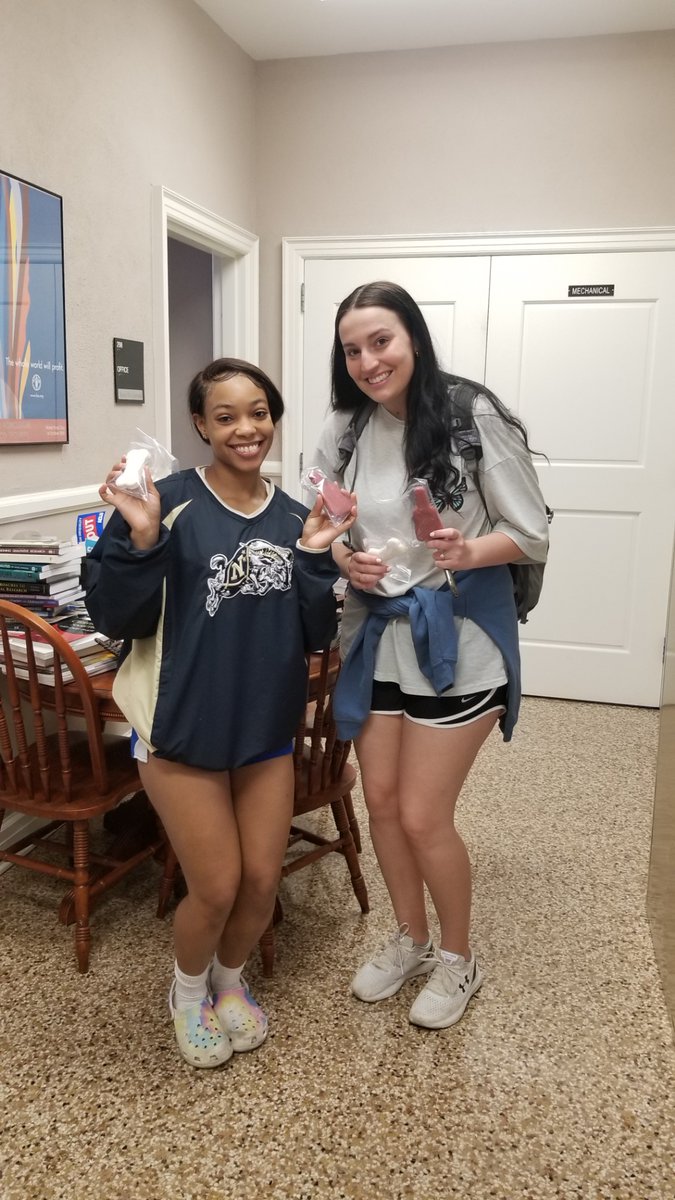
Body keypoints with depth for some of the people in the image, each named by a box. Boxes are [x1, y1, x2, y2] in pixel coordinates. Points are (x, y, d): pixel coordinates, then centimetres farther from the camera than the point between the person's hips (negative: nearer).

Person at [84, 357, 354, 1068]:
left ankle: (229, 980, 44)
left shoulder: (294, 516, 1)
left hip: (268, 727, 4)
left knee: (262, 882, 11)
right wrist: (139, 541, -27)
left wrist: (316, 557, -12)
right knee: (217, 889, 4)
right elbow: (114, 619, -13)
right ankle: (188, 992, 38)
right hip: (183, 726, -4)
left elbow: (316, 636, 1)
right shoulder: (170, 502, -13)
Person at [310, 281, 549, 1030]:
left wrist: (469, 552, -29)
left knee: (422, 817, 0)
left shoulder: (475, 417, -14)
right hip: (376, 632, 6)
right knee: (380, 800, 13)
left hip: (456, 636, -5)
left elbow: (532, 535, -10)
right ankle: (410, 940, 39)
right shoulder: (345, 431, 1)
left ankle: (458, 959, 29)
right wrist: (346, 559, -11)